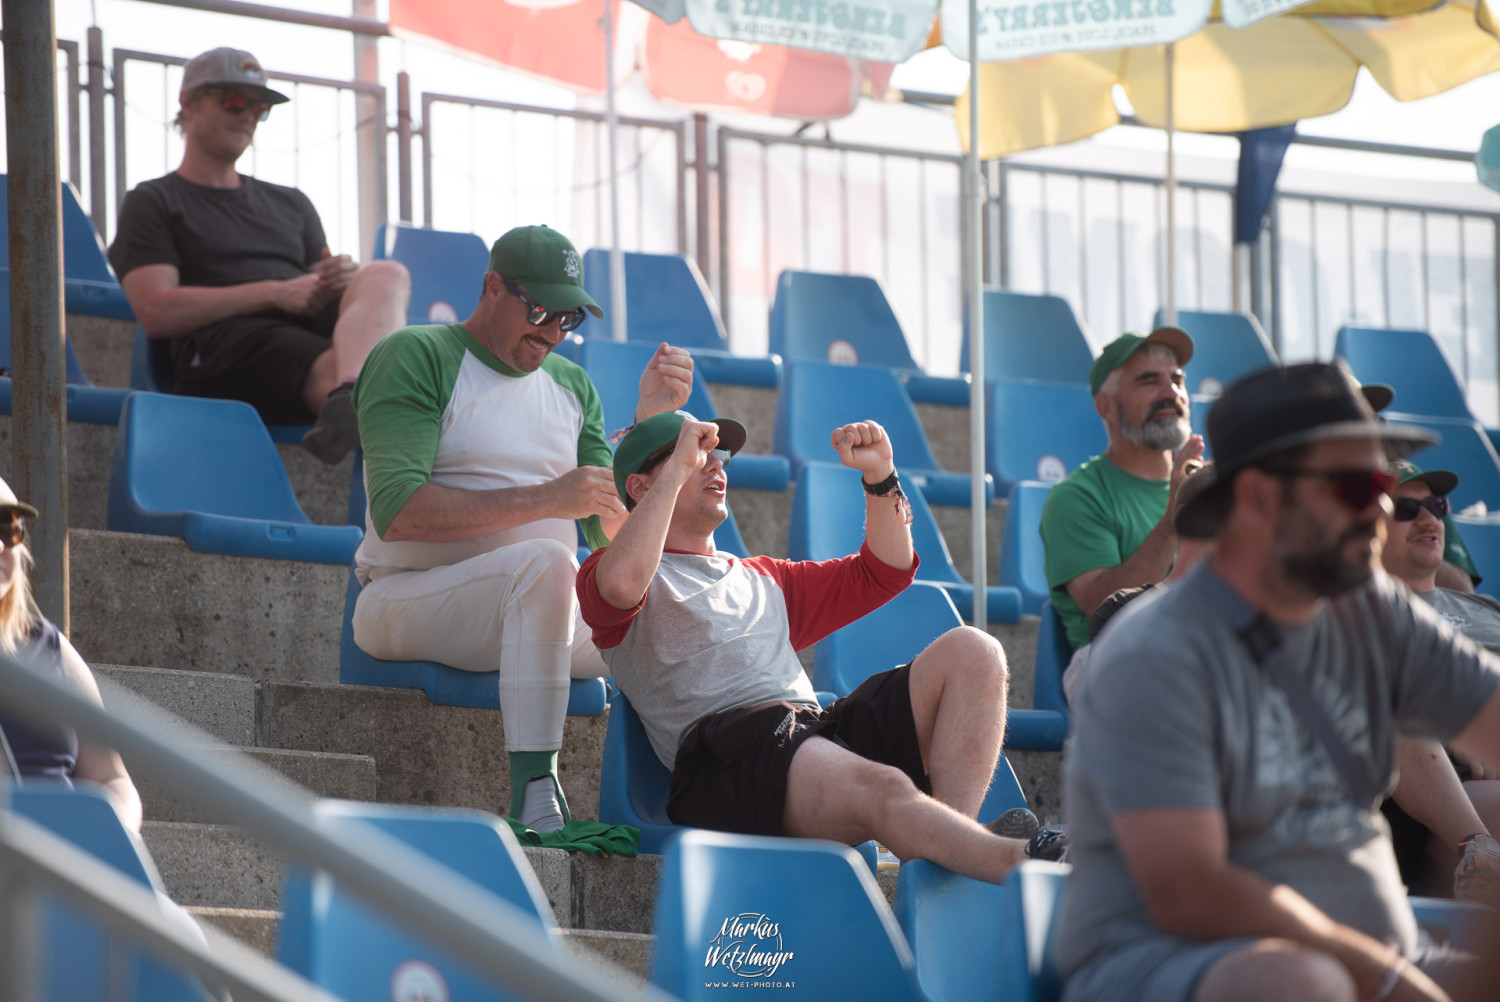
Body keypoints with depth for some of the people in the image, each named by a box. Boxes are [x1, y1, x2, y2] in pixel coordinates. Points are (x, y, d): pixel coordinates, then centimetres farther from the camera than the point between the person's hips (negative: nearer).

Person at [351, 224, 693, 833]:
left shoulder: (570, 386, 17)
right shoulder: (415, 357, -3)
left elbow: (611, 530, 8)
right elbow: (397, 512, -17)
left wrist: (650, 417, -3)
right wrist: (543, 500, -22)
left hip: (534, 611, 7)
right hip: (405, 599, -7)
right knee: (546, 561, -35)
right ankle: (535, 798, -43)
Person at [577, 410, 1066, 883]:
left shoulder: (763, 578, 39)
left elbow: (883, 573, 40)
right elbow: (621, 585, -10)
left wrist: (880, 476, 24)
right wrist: (677, 469, -3)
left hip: (821, 729, 7)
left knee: (972, 652, -12)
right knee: (881, 789, -37)